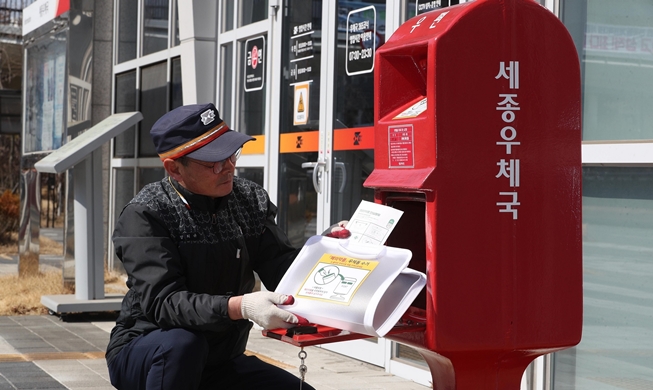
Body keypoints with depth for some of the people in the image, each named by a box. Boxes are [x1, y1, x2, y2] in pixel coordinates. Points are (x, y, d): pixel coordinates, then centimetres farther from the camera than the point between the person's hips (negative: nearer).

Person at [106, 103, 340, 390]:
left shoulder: (250, 200, -1)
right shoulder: (145, 215, -18)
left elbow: (284, 272, -9)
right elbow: (162, 302, -30)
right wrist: (240, 307, -44)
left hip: (219, 363, 5)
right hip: (143, 355, -5)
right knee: (182, 343, -36)